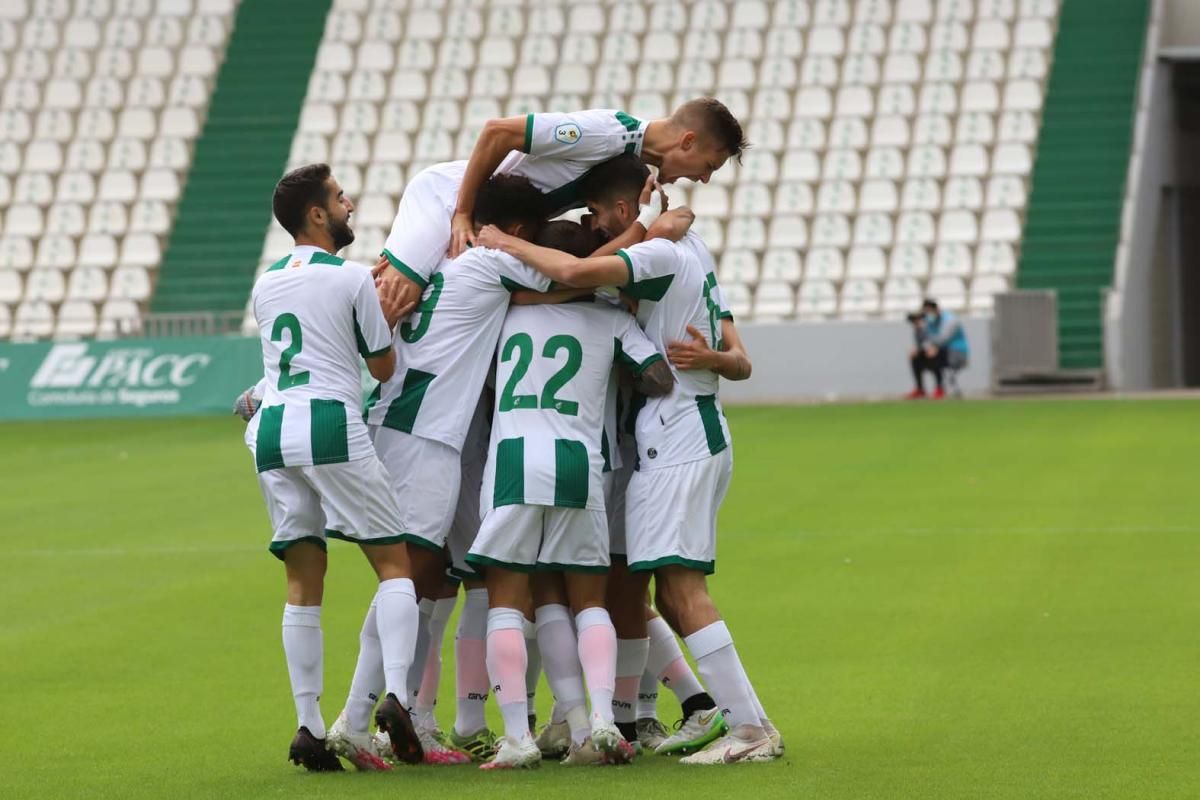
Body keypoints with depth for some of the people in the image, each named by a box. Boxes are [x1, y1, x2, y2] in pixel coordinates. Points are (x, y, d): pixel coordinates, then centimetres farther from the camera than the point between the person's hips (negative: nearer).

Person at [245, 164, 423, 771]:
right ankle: (394, 694, -18)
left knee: (304, 582, 7)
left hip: (271, 431, 5)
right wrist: (388, 318, 25)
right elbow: (384, 367, 7)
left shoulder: (264, 286, 17)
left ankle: (308, 727, 1)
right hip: (331, 424, -5)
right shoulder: (352, 278, 0)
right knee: (394, 564, 2)